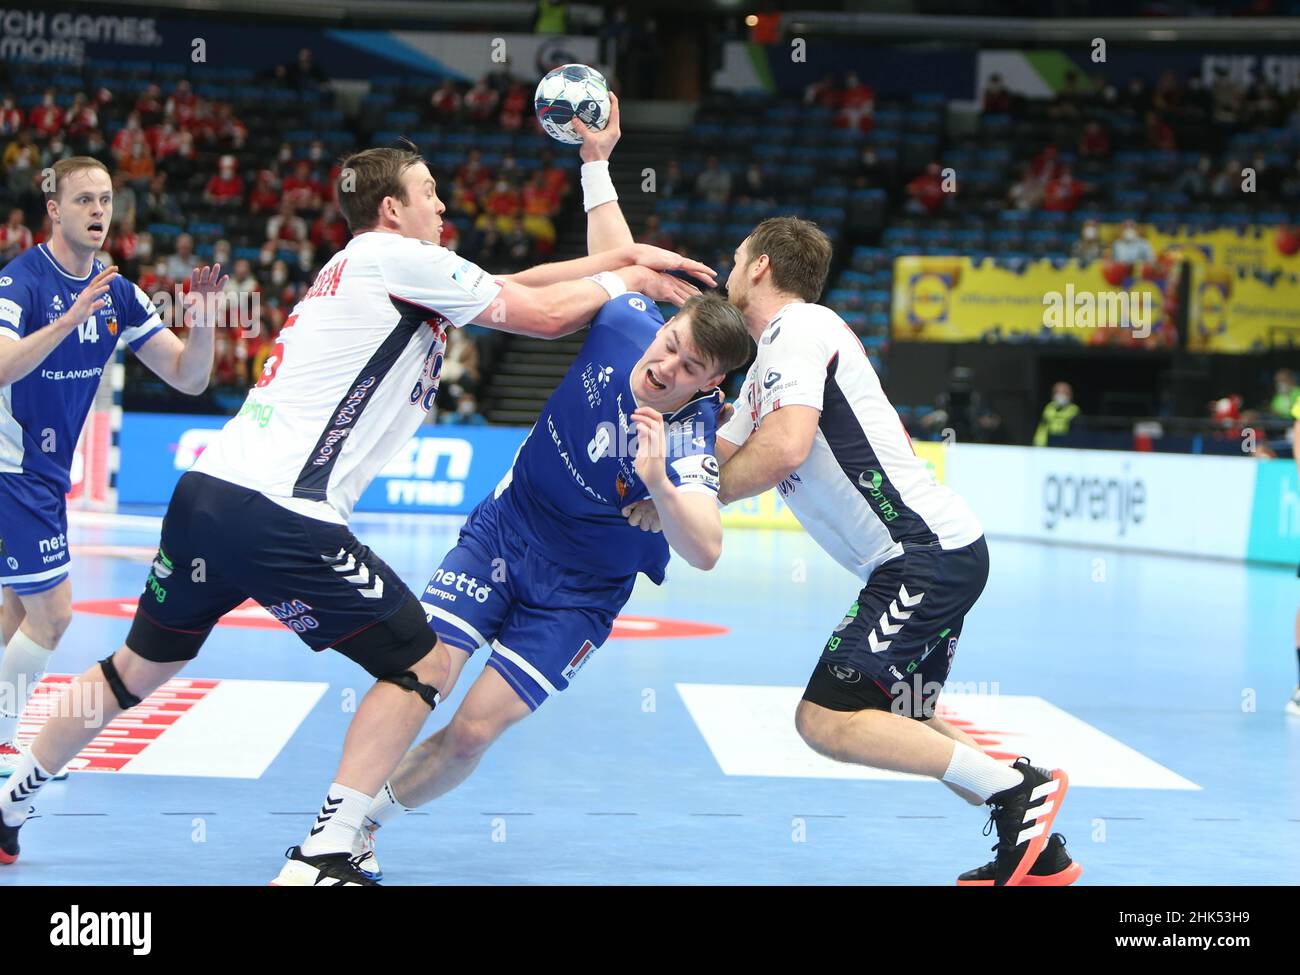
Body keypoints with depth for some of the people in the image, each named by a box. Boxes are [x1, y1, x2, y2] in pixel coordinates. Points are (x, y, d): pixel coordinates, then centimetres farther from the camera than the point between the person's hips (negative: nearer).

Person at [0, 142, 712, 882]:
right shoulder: (398, 258, -2)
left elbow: (516, 286, 25)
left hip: (207, 491, 9)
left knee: (139, 670, 25)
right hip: (279, 516, -9)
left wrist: (627, 255, 21)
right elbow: (546, 316, -1)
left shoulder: (358, 269, 24)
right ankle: (319, 860, -5)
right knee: (425, 667, 2)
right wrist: (624, 279, 17)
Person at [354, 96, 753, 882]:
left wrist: (659, 484, -60)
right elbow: (615, 257, 9)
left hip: (575, 594, -3)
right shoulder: (628, 324, -15)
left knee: (474, 730, -11)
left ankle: (367, 822, 17)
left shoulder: (690, 446, -27)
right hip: (503, 530, 3)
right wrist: (598, 160, 10)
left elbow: (706, 551, -44)